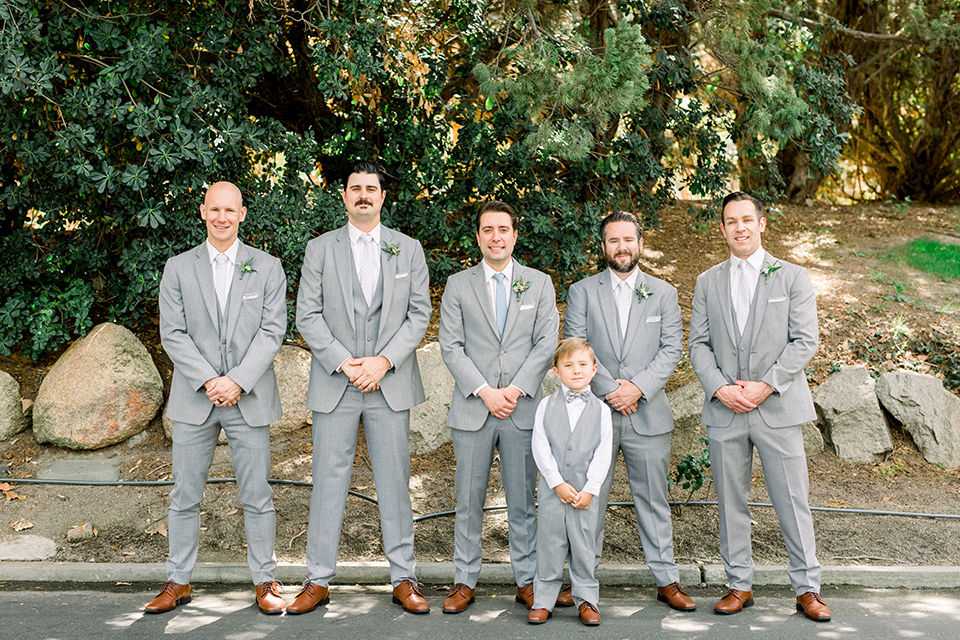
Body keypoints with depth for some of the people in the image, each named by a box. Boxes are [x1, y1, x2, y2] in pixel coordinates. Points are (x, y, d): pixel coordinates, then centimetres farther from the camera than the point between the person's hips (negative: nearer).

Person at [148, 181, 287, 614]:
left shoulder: (267, 267, 4)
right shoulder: (178, 268, 6)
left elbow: (272, 331, -3)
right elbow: (173, 335, 0)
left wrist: (238, 382, -14)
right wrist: (209, 381, -12)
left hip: (250, 399, -1)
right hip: (194, 400, 1)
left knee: (257, 497, 4)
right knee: (185, 496, 7)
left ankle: (265, 582, 16)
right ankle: (178, 583, 20)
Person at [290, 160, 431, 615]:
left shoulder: (408, 249, 9)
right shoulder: (320, 249, 6)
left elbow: (419, 314, 3)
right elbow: (307, 316, 1)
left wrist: (384, 361, -9)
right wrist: (342, 362, -10)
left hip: (391, 383, 1)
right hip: (334, 384, 0)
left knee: (394, 481, 5)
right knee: (329, 480, 3)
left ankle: (404, 579, 14)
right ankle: (318, 581, 12)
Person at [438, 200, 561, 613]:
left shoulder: (539, 283, 9)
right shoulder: (458, 285, 7)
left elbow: (546, 343, 2)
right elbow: (450, 346, 0)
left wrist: (517, 389, -10)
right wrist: (484, 391, -10)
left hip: (523, 409, 0)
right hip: (472, 409, 0)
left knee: (522, 499, 6)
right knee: (468, 499, 5)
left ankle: (527, 581, 16)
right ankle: (465, 581, 16)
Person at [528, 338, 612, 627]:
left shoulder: (600, 409, 2)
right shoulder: (546, 405, 2)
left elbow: (603, 453, -1)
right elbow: (540, 448, -3)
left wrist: (590, 489, -9)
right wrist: (558, 483, -10)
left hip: (587, 491, 0)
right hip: (552, 488, 0)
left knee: (585, 546, 6)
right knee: (549, 543, 5)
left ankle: (586, 599, 19)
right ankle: (543, 600, 16)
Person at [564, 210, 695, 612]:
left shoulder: (663, 293, 10)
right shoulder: (582, 292, 6)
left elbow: (671, 349, 2)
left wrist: (638, 388, -11)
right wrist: (610, 389, -12)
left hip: (648, 414, 1)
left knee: (653, 500, 7)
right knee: (589, 499, 4)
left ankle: (667, 580, 15)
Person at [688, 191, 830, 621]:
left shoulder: (792, 277, 5)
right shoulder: (707, 282, 12)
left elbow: (805, 341, -3)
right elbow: (698, 344, 7)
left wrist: (765, 386, -12)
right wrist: (720, 388, -9)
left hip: (778, 408, -2)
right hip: (724, 410, 2)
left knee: (792, 501, 0)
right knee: (730, 502, 7)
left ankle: (807, 588, 11)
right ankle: (740, 584, 19)